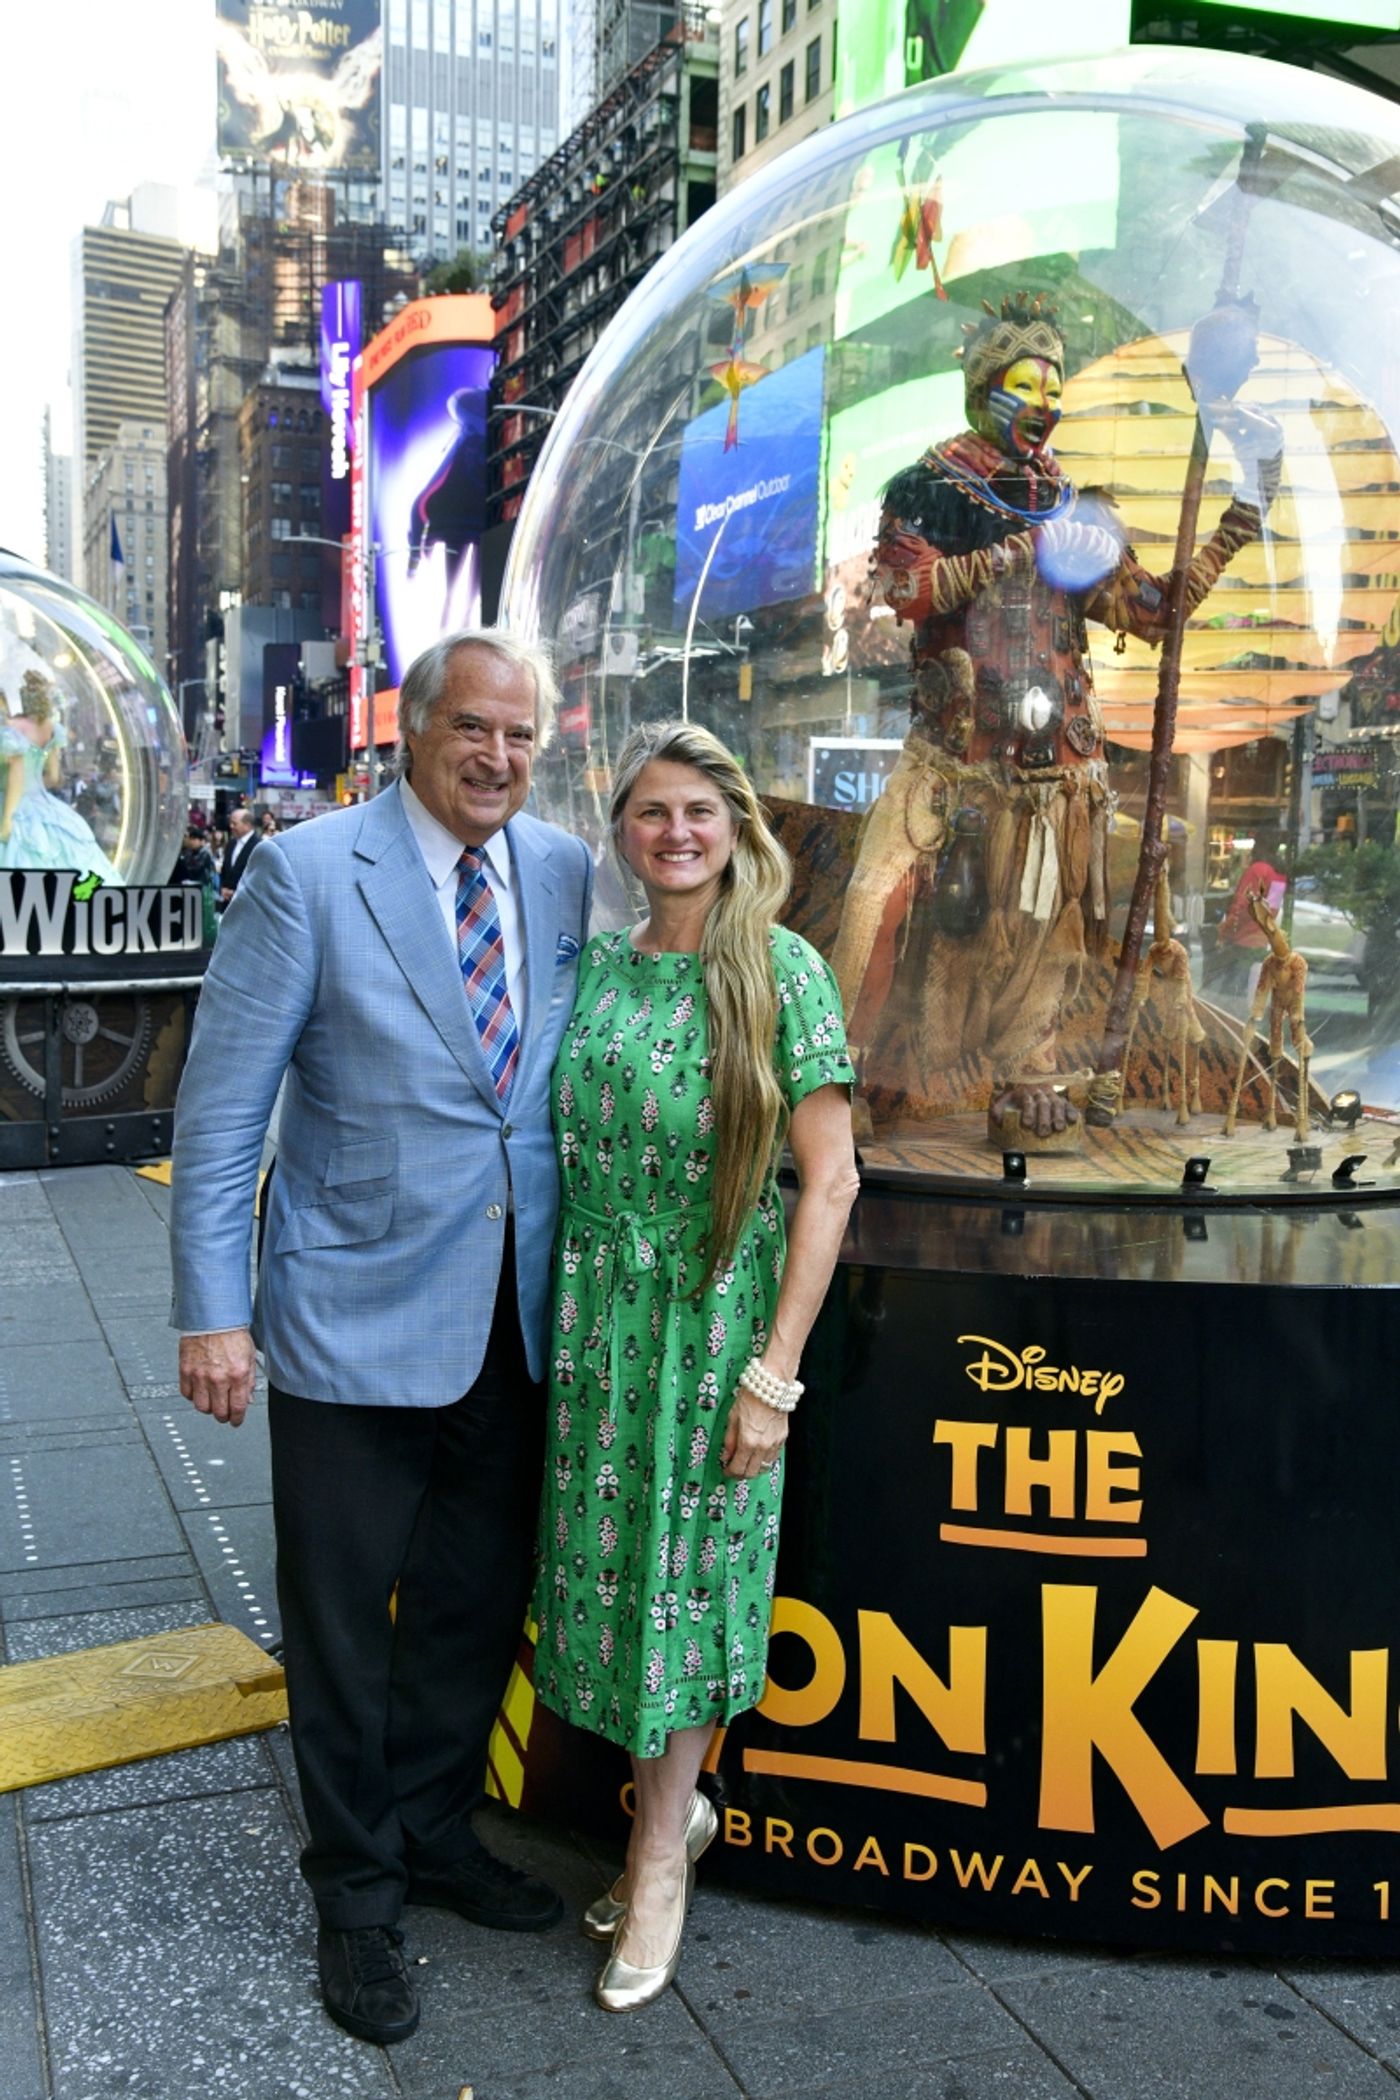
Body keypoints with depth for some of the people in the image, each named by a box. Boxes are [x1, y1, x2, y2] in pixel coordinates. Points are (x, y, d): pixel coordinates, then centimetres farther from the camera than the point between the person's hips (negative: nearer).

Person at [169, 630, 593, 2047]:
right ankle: (357, 1891, 32)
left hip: (515, 1321, 5)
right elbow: (221, 1104, -9)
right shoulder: (307, 872, -10)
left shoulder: (567, 874, 4)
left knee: (478, 1606, 18)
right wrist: (211, 1310, -13)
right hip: (357, 1319, -4)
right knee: (342, 1623, 10)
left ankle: (435, 1833, 42)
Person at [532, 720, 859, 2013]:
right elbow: (568, 1149, 12)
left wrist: (775, 1370, -14)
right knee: (608, 1559, 12)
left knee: (687, 1568, 7)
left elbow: (828, 1178, -10)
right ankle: (675, 1803, 35)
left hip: (717, 1320, -4)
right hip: (595, 1319, 5)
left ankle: (661, 1852, 26)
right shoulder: (595, 969, 5)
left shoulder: (782, 971, -9)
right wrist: (559, 1313, 6)